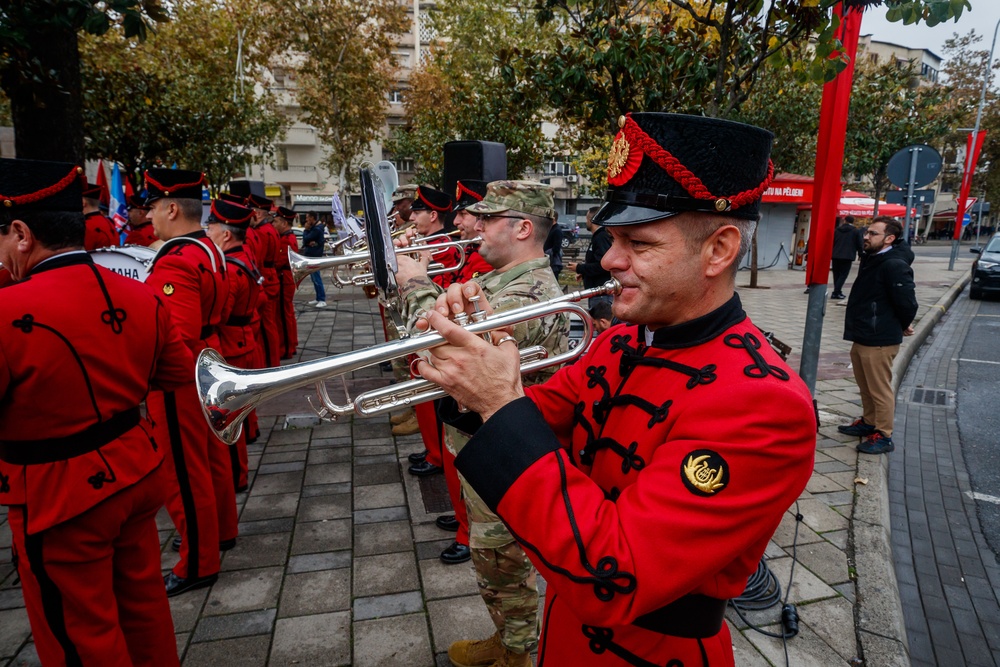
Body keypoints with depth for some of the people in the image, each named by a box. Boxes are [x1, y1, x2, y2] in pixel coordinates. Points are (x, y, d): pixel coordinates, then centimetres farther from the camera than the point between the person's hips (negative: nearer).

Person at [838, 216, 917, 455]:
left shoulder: (894, 265, -19)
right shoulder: (871, 259, 12)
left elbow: (907, 303, -21)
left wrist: (902, 327, -3)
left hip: (879, 341, -10)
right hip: (861, 337, 10)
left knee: (880, 390, 1)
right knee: (866, 387, 22)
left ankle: (883, 436, 12)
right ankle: (868, 422, 37)